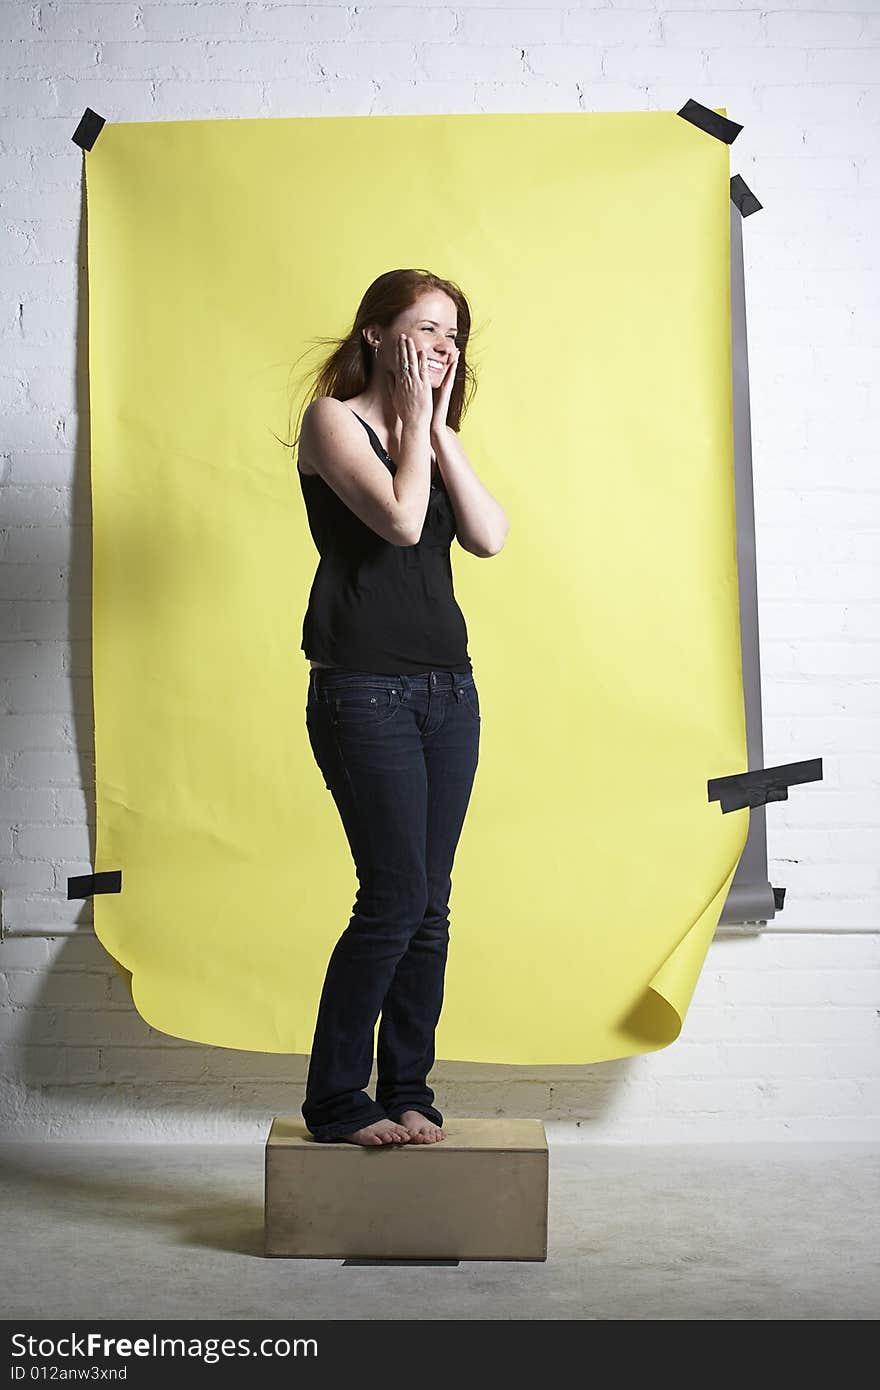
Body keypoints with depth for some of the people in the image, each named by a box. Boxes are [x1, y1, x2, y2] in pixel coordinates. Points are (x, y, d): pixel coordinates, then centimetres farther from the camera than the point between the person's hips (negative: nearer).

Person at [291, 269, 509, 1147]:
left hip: (447, 684, 7)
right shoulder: (333, 419, -1)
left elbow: (488, 536, 2)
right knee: (395, 897, -10)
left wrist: (440, 432, 1)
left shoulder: (436, 438, 18)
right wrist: (415, 418, -4)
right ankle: (335, 1102, 2)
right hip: (363, 686, -7)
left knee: (429, 906, 5)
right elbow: (401, 518, -17)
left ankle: (406, 1092, 15)